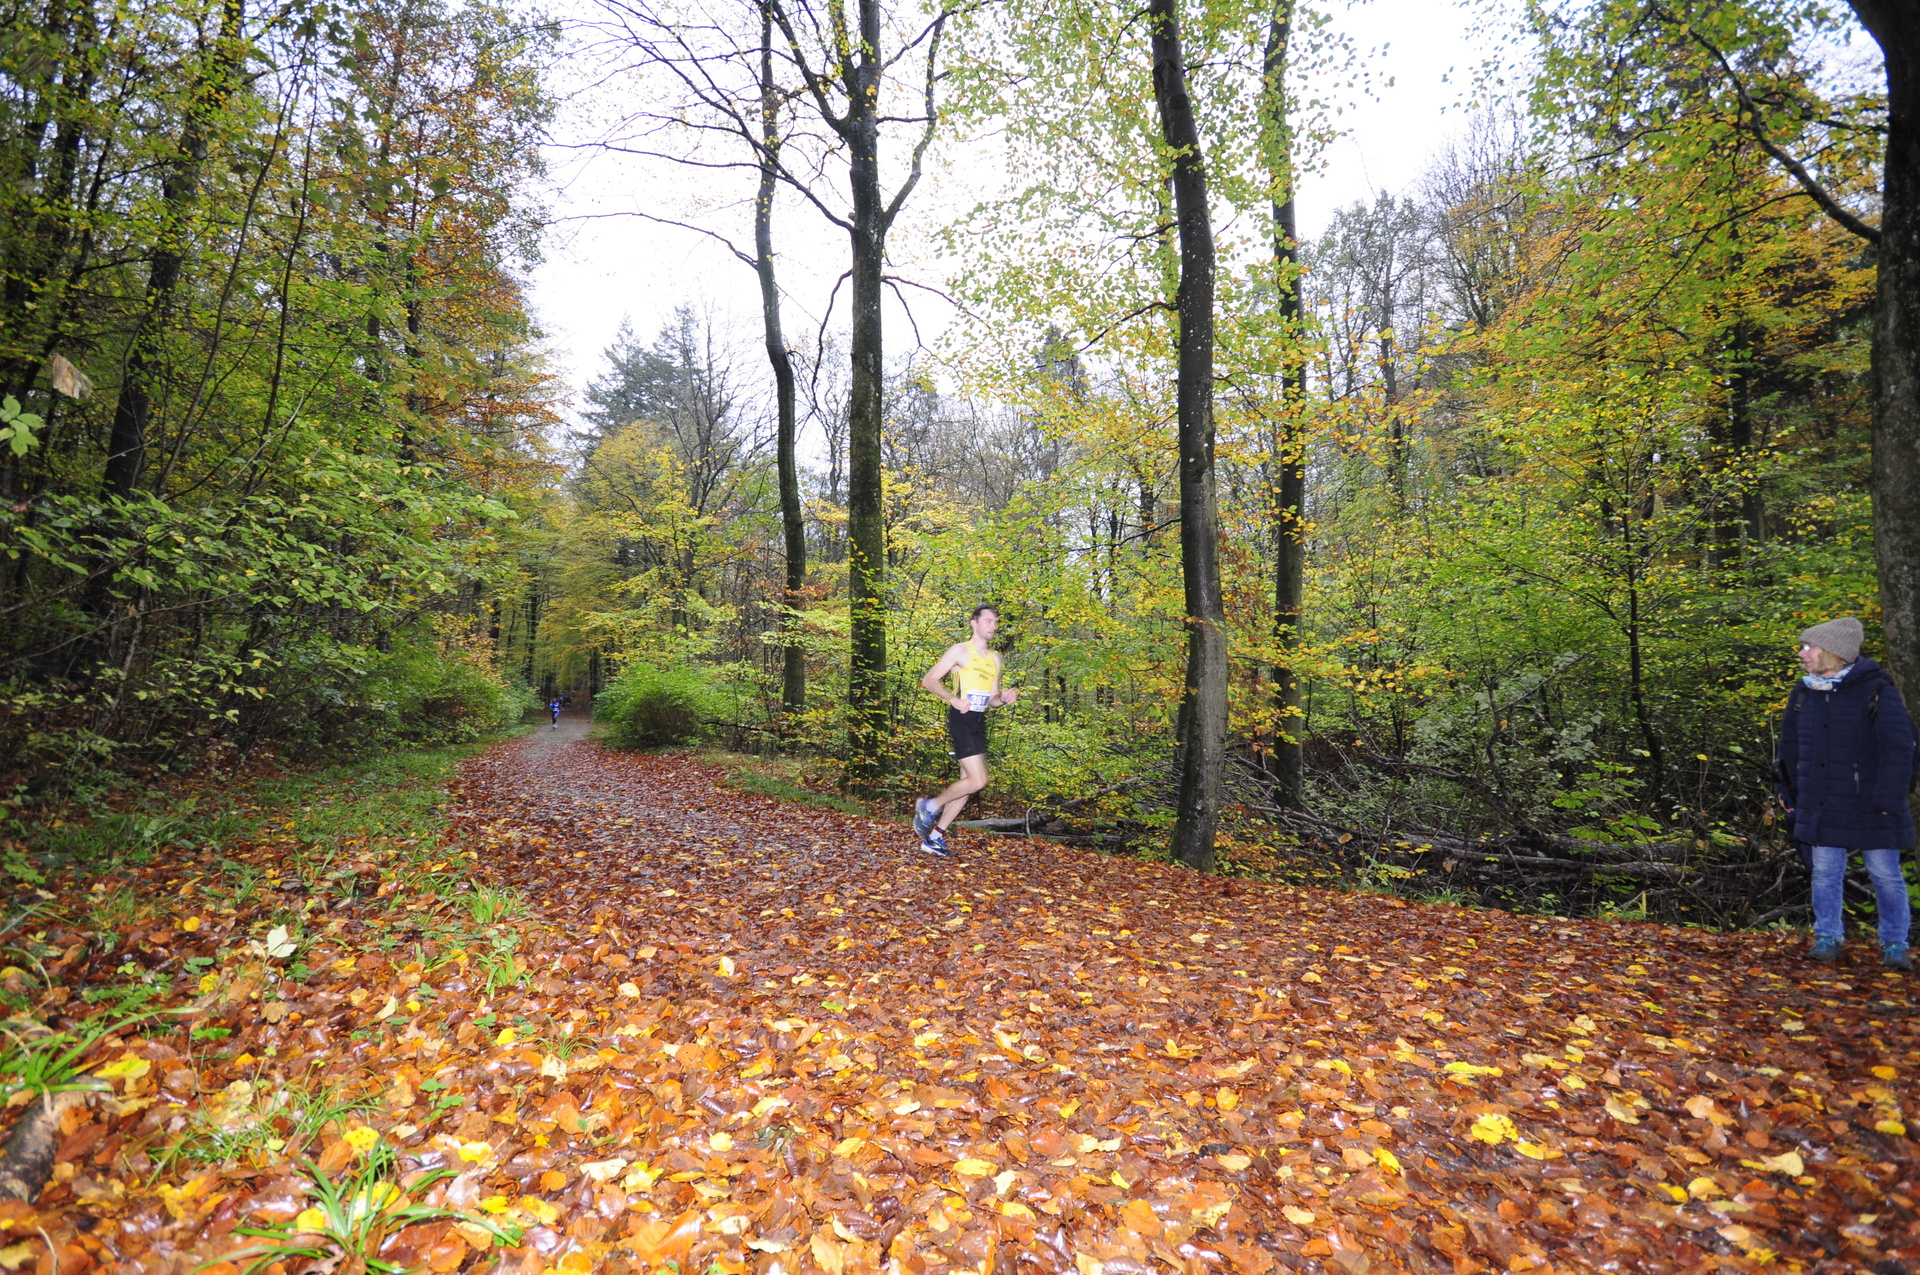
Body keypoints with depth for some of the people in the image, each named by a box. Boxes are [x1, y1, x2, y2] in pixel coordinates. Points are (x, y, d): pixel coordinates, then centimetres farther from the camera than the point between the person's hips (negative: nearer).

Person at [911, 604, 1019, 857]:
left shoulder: (995, 659, 18)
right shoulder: (960, 651, -3)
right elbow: (929, 680, -7)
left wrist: (1003, 698, -1)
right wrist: (954, 699, -20)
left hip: (979, 722, 8)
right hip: (961, 719, -8)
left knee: (968, 782, 6)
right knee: (978, 780, -16)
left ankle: (935, 837, 14)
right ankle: (930, 806, 4)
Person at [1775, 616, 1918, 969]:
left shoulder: (1876, 690, -10)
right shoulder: (1804, 693, 5)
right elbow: (1789, 747, 14)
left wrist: (1888, 798, -15)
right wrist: (1788, 791, 14)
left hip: (1870, 807, -4)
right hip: (1822, 808, 4)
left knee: (1886, 875, 7)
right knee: (1825, 873, 8)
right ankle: (1827, 937, 19)